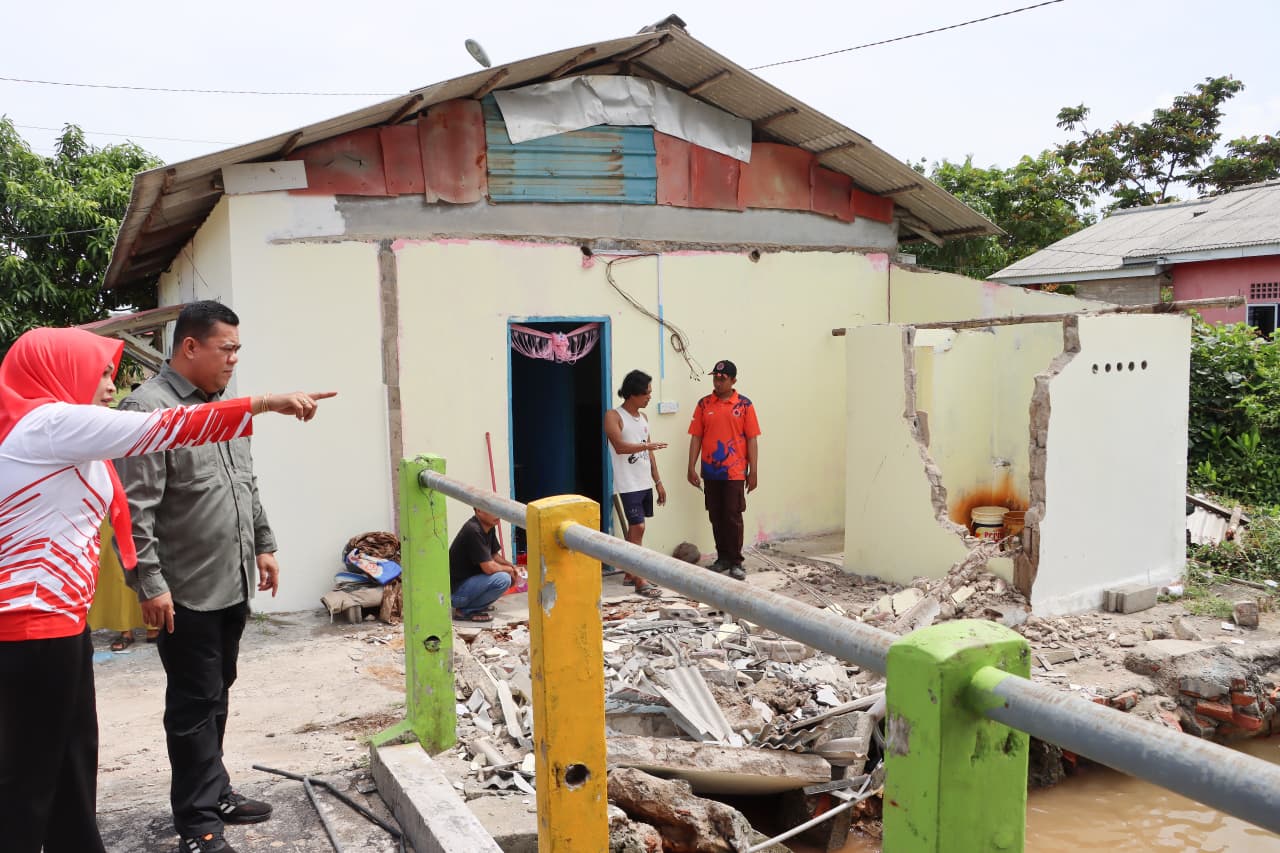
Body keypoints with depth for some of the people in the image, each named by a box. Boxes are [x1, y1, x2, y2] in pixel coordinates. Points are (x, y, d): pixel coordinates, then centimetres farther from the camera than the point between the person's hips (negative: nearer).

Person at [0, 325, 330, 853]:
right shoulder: (53, 421, -13)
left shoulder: (52, 429, 18)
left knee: (73, 766, 15)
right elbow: (165, 429, -18)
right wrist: (265, 404, -17)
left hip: (54, 618, 10)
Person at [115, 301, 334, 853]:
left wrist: (263, 544, 19)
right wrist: (149, 583, -19)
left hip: (233, 585, 8)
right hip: (187, 594, -8)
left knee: (216, 696, 18)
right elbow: (135, 508, -18)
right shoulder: (149, 409, -14)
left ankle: (216, 794, 32)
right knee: (195, 704, 2)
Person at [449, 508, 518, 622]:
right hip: (455, 591, -10)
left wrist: (510, 566, -3)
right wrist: (508, 570, -7)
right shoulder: (473, 531, -25)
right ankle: (465, 611, -9)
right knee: (503, 579, -24)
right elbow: (489, 568, -26)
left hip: (468, 580, 10)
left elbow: (494, 554, 17)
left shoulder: (489, 527, 3)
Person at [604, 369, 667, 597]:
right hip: (628, 484, -7)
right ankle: (640, 581, -8)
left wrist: (658, 482, 14)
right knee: (638, 527, -11)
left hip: (645, 483, 7)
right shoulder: (613, 416, -9)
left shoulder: (643, 417, 13)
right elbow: (620, 446, -23)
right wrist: (647, 445, -25)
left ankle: (630, 573, 21)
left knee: (634, 527, 12)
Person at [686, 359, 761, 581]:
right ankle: (722, 557, 22)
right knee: (716, 517, 10)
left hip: (735, 472, -3)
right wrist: (692, 467, -1)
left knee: (733, 517, -2)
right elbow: (696, 437, 5)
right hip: (710, 472, 3)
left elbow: (752, 439, -1)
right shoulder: (704, 404, 4)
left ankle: (736, 562, 7)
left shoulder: (744, 405, -1)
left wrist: (753, 472, -4)